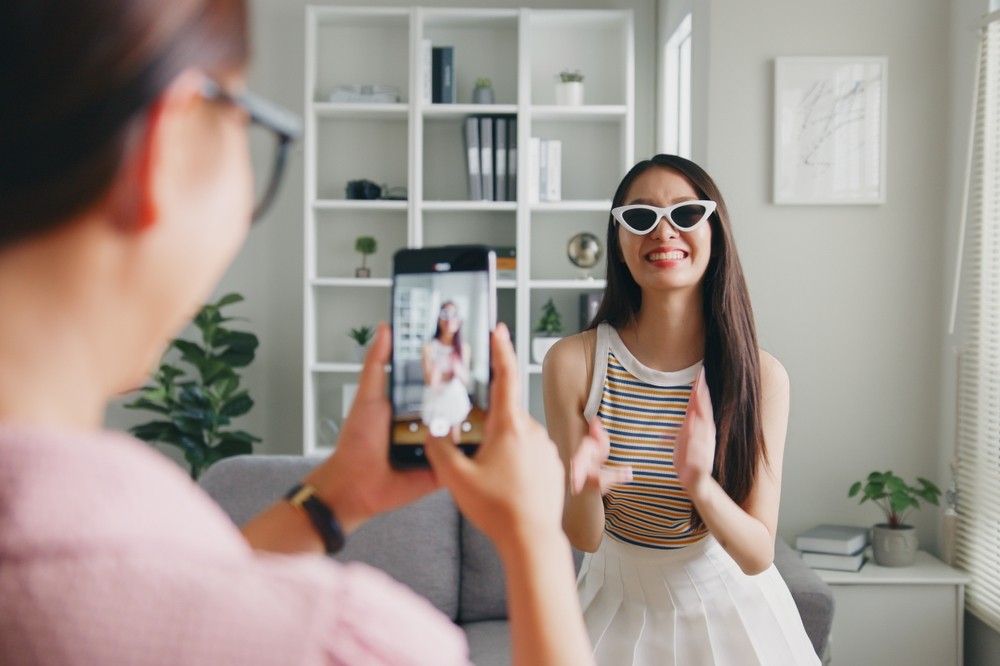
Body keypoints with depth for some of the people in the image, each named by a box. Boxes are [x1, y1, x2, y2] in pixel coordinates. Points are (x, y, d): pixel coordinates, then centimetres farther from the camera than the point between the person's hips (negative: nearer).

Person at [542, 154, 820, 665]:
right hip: (619, 608, 0)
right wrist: (584, 488, -33)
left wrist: (700, 485, -35)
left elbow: (758, 556, -16)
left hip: (730, 608, 0)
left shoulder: (761, 374, -17)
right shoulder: (573, 362, -17)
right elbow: (583, 538, -12)